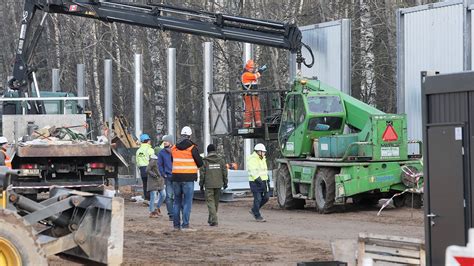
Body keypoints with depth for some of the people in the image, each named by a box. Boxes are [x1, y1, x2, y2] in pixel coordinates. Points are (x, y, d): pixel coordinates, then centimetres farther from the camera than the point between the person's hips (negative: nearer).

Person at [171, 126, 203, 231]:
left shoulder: (174, 148, 6)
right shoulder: (192, 148, -8)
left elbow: (172, 161, 14)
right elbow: (200, 163, -3)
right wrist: (196, 166, 17)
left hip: (176, 177, 5)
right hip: (188, 178, -5)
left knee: (177, 201, 13)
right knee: (187, 202, -2)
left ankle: (176, 224, 15)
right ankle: (185, 225, -8)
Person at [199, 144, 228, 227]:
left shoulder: (205, 160, -4)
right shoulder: (220, 159, 4)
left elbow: (202, 173, -3)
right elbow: (224, 171, 6)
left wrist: (201, 184, 6)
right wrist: (225, 182, 15)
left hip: (209, 185, -3)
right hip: (218, 184, 3)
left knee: (210, 201, -3)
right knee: (216, 202, 16)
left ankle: (214, 220, -15)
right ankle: (211, 219, 28)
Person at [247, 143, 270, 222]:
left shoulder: (263, 159, 14)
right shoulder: (252, 159, -13)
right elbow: (253, 172, -22)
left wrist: (267, 181, 18)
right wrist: (258, 179, -30)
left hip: (263, 181, 8)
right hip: (255, 182, -8)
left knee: (265, 198, 6)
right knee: (258, 199, -7)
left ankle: (253, 210, 23)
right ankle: (257, 216, 4)